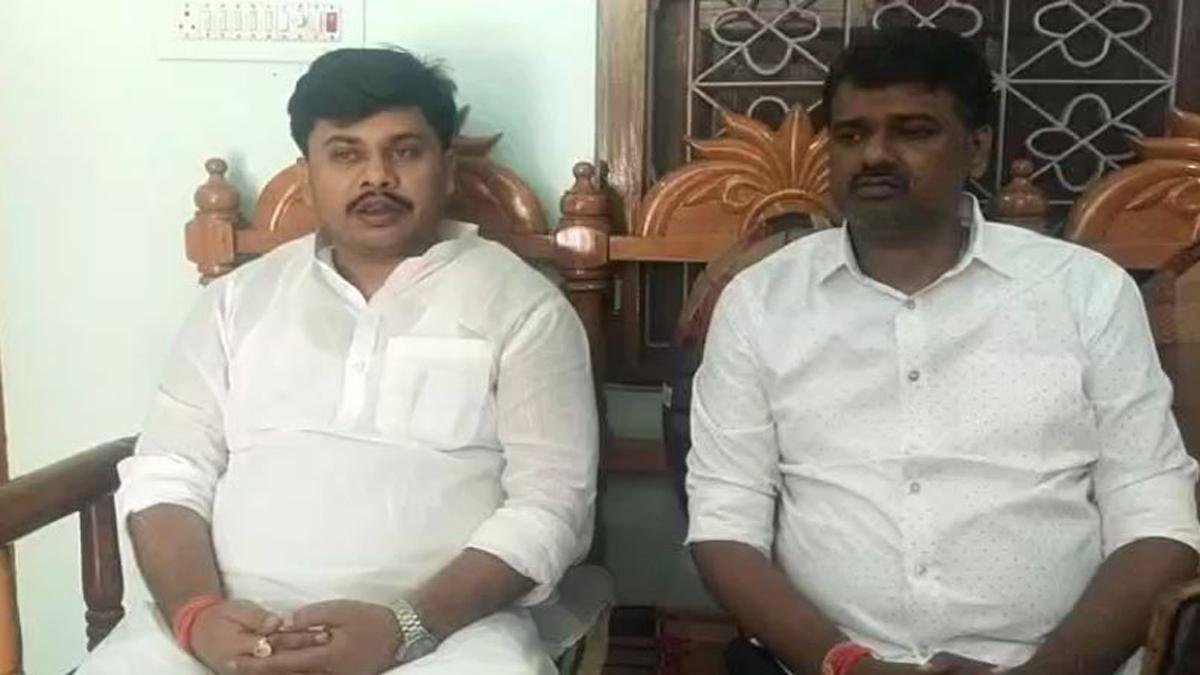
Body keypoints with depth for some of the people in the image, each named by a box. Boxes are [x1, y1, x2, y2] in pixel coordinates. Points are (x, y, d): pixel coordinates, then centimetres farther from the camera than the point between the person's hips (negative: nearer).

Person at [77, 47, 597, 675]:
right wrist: (198, 613, -10)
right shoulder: (240, 296, 13)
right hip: (237, 618, 3)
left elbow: (549, 504, -4)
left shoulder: (521, 304, 2)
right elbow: (167, 473, 10)